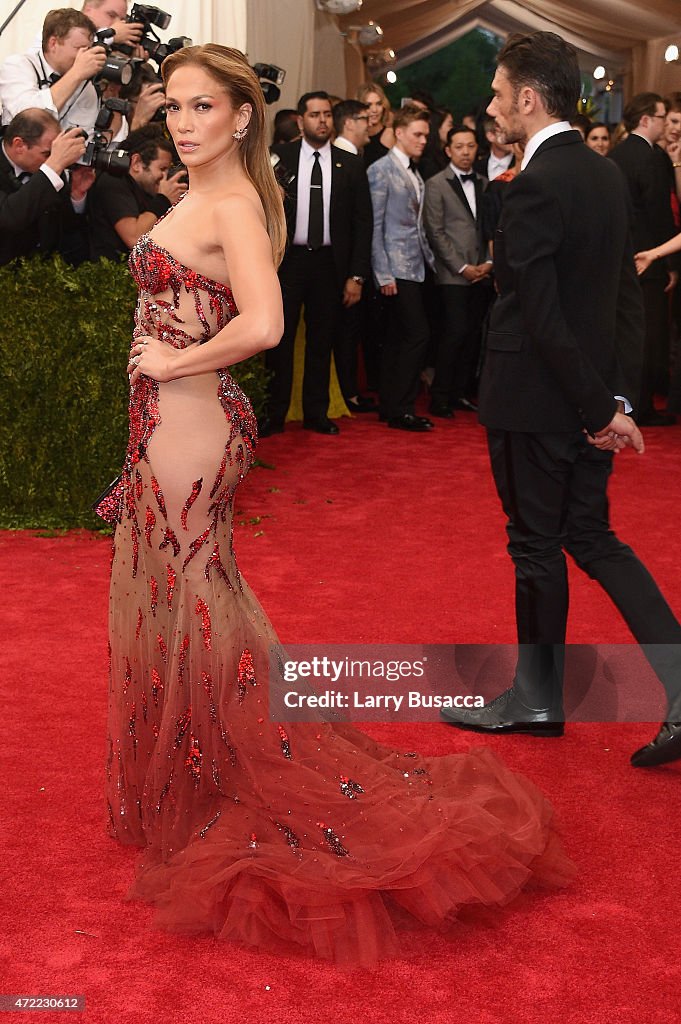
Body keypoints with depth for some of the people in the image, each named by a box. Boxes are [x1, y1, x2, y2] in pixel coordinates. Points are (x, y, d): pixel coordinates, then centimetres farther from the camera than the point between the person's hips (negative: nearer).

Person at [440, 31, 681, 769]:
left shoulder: (534, 187, -19)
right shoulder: (607, 176, 8)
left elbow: (542, 315, -22)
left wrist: (600, 409, -15)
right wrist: (617, 395, 6)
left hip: (537, 402, -8)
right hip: (591, 395, 8)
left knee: (538, 546, 6)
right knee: (592, 538, 15)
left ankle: (538, 697, 23)